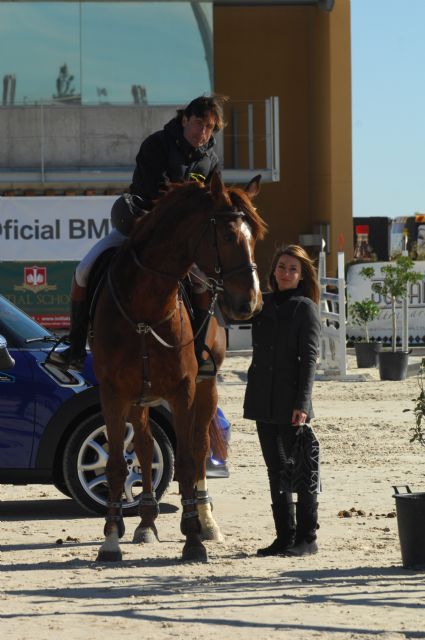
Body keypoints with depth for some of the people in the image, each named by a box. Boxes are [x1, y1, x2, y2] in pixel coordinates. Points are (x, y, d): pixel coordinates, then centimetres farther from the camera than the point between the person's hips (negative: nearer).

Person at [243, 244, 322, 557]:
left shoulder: (306, 309, -5)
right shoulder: (263, 305, 12)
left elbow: (309, 358, -11)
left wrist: (302, 404, -17)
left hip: (292, 402, -6)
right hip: (264, 401, 6)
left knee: (301, 470, -1)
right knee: (277, 471, 10)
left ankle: (307, 537, 6)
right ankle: (285, 536, 16)